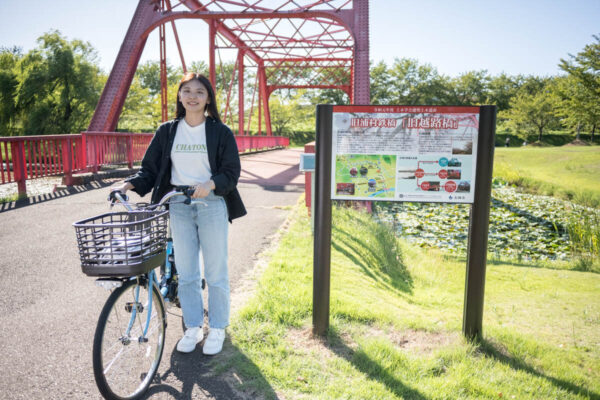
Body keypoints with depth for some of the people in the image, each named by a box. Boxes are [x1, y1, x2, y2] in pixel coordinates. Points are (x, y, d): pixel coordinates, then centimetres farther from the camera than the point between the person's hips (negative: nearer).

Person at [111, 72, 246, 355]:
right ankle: (193, 328, 25)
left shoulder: (220, 132, 0)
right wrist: (129, 183, -10)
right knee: (186, 272, 9)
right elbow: (150, 169, 8)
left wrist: (210, 184, -23)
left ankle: (217, 329, 22)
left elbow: (232, 171, -5)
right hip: (178, 206, 3)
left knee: (215, 272, 4)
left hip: (211, 205, -2)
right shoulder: (167, 131, 8)